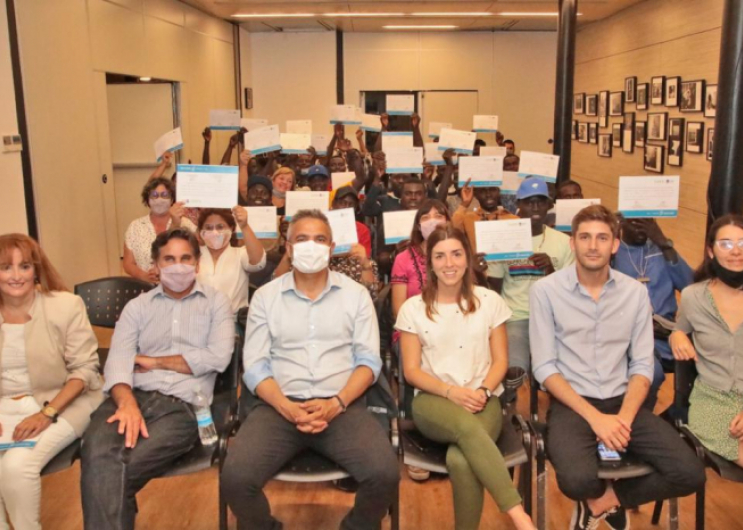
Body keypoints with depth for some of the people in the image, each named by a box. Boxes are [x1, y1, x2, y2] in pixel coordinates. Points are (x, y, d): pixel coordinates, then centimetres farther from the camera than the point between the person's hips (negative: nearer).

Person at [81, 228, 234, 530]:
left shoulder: (216, 302, 13)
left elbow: (218, 357, -4)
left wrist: (153, 361, 0)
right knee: (98, 454, -32)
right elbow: (118, 360, 3)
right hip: (133, 397, 3)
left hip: (183, 405, -2)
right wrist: (127, 402, -20)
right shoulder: (137, 306, 19)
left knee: (121, 469, -30)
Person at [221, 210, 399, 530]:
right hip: (279, 405, 0)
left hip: (342, 405, 0)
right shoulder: (265, 296, 9)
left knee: (384, 475, -25)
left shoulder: (355, 294, 9)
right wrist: (286, 407, -15)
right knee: (236, 478, -24)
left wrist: (336, 403, -14)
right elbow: (255, 365, 3)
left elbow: (369, 359, 3)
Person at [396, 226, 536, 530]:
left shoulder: (490, 301, 7)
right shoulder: (413, 308, 5)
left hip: (482, 401, 1)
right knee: (468, 426, -38)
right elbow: (412, 371, 2)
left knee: (460, 460, -34)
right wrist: (451, 392, -14)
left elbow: (500, 361, 8)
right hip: (433, 402, 0)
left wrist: (483, 391, -13)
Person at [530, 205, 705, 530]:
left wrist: (625, 417, -14)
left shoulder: (636, 292, 4)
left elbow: (642, 365, 3)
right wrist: (594, 416, -18)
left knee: (690, 474, -14)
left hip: (622, 402, 4)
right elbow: (544, 367, -9)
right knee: (578, 480, -30)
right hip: (571, 404, -3)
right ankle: (614, 499, 10)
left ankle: (603, 501, 10)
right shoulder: (546, 291, -6)